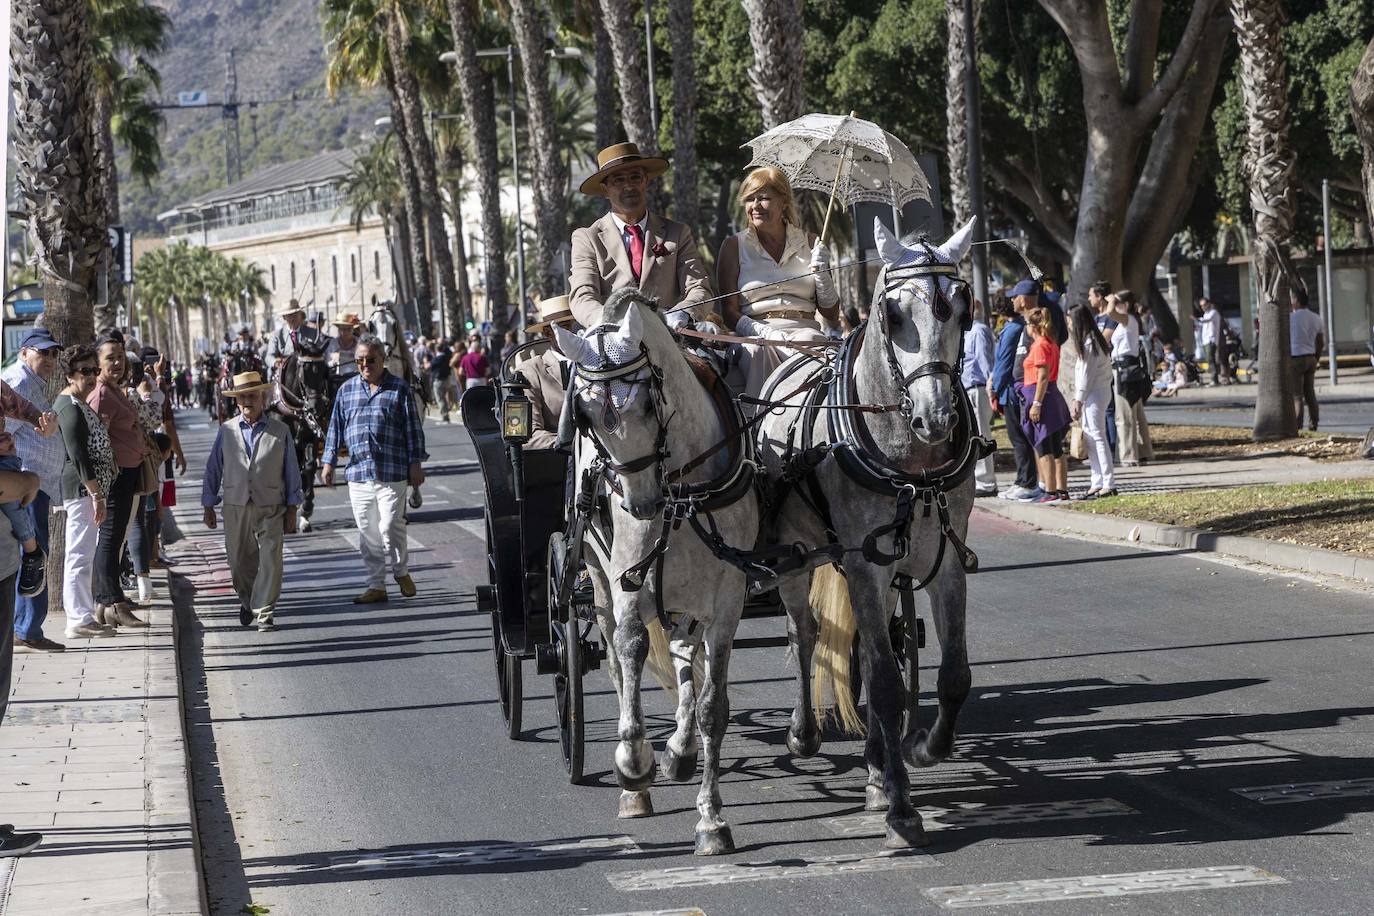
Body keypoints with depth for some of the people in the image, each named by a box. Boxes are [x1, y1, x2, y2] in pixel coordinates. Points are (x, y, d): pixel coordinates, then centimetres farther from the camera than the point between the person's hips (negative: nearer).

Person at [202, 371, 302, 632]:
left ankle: (264, 613, -2)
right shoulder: (226, 431, 6)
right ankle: (247, 600, 34)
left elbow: (292, 472, 7)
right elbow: (213, 470, 10)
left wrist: (292, 510, 4)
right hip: (235, 507, 1)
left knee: (270, 560, -9)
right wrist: (208, 507, 8)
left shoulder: (280, 431, 3)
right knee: (240, 561, 8)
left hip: (270, 507, -1)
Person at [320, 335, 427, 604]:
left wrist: (415, 463, -2)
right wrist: (328, 462, 12)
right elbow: (336, 428, 17)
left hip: (392, 472, -4)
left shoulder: (399, 389, 3)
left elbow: (413, 428, 3)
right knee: (367, 532, 5)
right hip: (358, 472, 4)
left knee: (390, 526, -9)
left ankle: (401, 571, 16)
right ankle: (376, 585, 12)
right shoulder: (347, 390, 13)